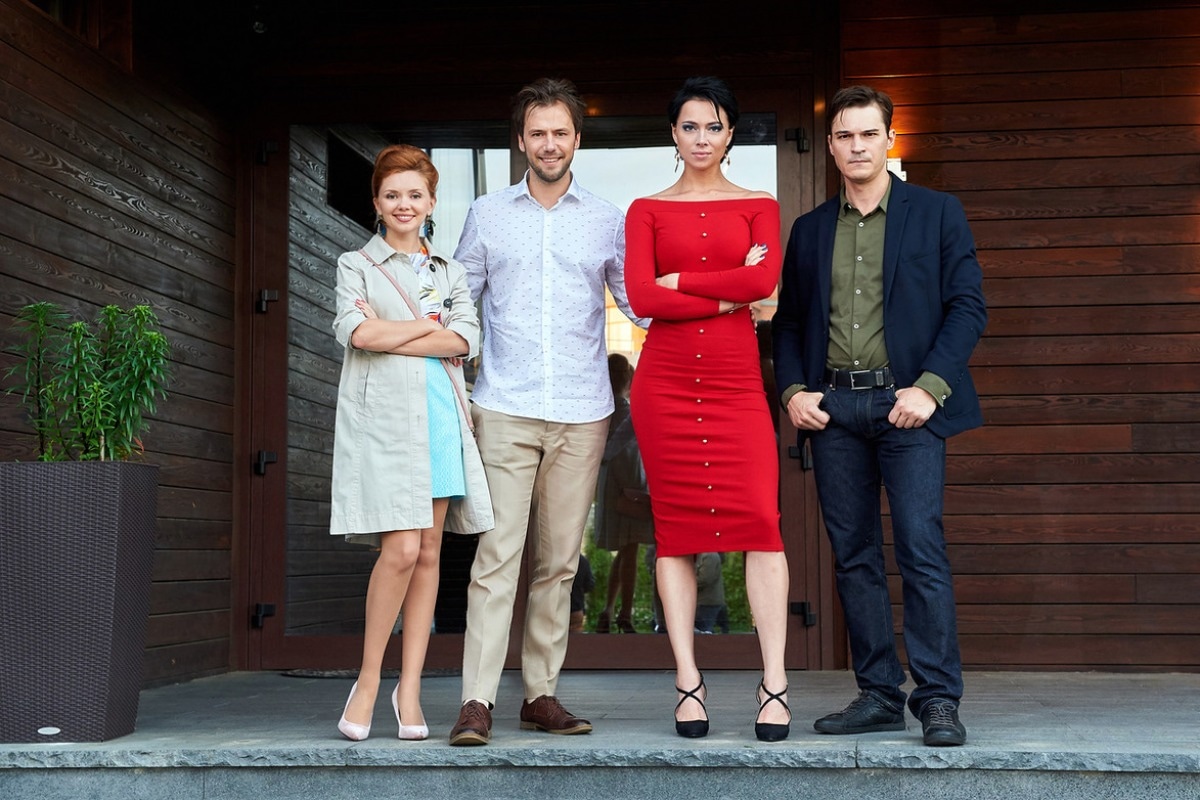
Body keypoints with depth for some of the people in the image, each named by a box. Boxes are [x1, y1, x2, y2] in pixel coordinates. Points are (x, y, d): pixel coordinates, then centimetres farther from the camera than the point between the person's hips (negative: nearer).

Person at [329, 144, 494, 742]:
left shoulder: (449, 272, 19)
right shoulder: (357, 265, 11)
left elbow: (464, 340, 1)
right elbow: (356, 332, -8)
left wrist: (388, 335, -7)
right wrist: (428, 325, 0)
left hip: (441, 416, 4)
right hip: (382, 417, -4)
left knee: (428, 553, 1)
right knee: (401, 549, -15)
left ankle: (410, 689, 7)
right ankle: (369, 680, 0)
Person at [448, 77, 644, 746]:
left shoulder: (607, 220, 11)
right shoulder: (488, 214, 10)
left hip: (581, 414, 1)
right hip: (504, 409, -1)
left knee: (559, 560, 5)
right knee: (497, 554, -9)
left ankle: (542, 693, 14)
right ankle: (478, 702, -9)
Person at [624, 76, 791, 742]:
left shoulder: (759, 206, 12)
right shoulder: (647, 210, 11)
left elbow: (766, 279, -7)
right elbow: (642, 298, -3)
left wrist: (682, 281, -5)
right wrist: (726, 298, -5)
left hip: (737, 381, 0)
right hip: (666, 381, 0)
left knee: (760, 517, -11)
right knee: (675, 527, 0)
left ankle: (775, 683, -7)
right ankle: (688, 681, 6)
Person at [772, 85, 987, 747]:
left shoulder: (937, 213, 6)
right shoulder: (809, 230, 16)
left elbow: (968, 307, 0)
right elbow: (788, 322, 17)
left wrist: (929, 387, -11)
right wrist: (793, 390, 1)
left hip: (906, 402, -4)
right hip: (831, 407, 4)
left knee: (921, 549, -11)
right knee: (853, 556, 5)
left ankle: (938, 700, -6)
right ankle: (878, 694, 11)